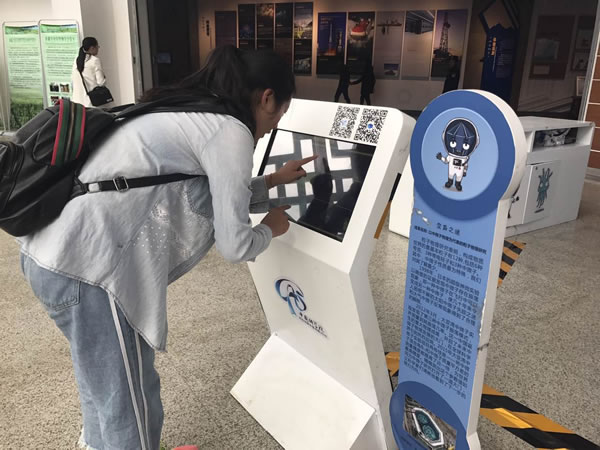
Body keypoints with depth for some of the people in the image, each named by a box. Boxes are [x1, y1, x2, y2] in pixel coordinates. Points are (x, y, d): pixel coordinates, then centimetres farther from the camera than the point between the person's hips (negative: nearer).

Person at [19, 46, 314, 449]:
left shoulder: (191, 115, 18)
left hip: (56, 250, 10)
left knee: (103, 382, 28)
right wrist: (271, 229, 13)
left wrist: (272, 182, 38)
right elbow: (235, 245, -8)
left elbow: (212, 197, 30)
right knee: (130, 400, 9)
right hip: (89, 263, -10)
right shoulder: (231, 132, -10)